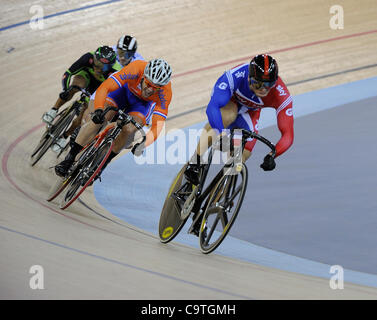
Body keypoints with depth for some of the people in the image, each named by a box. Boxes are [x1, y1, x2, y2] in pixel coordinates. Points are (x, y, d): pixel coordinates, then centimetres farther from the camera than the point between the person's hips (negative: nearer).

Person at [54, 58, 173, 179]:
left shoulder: (165, 92, -37)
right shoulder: (135, 69, -40)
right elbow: (103, 88, -41)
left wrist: (143, 144, -54)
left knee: (129, 129, -26)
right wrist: (98, 110, -57)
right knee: (98, 120, -20)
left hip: (144, 102, 0)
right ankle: (69, 158, -8)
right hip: (125, 89, 0)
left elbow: (157, 126, -38)